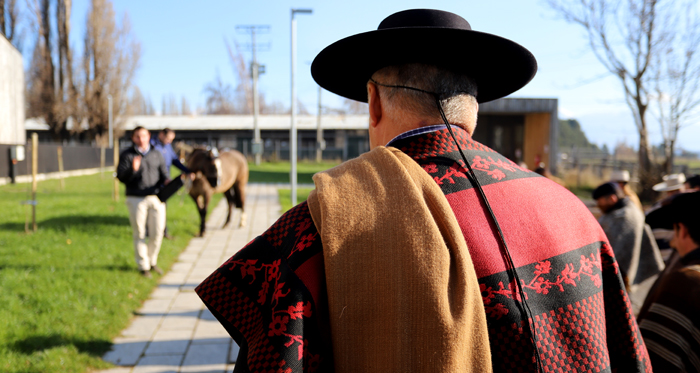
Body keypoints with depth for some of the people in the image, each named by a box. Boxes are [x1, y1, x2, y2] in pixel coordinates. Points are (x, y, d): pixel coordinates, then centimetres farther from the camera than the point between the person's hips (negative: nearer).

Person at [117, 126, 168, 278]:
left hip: (156, 198, 3)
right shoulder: (126, 155, 4)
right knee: (139, 234, 2)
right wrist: (132, 169, -23)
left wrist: (166, 182, -10)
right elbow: (120, 177, -4)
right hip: (136, 199, -2)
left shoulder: (157, 155, 14)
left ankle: (152, 261, 22)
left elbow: (164, 174, 13)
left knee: (157, 232, 3)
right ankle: (143, 266, 12)